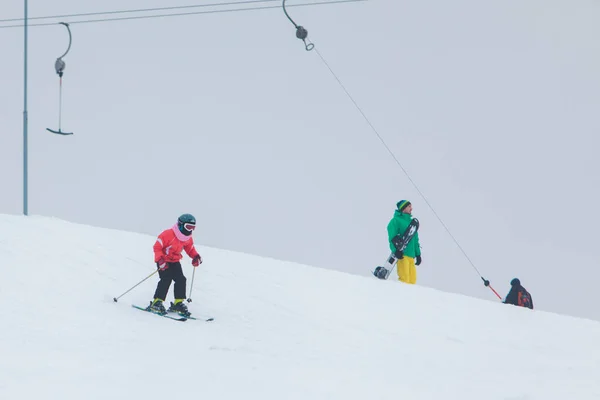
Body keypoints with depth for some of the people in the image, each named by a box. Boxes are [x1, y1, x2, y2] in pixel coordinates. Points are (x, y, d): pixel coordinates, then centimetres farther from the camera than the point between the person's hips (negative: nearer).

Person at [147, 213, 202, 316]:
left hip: (175, 261, 7)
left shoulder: (188, 238, -1)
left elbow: (190, 249, 15)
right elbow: (157, 247, -20)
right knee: (166, 279, -21)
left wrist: (196, 256, -6)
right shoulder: (168, 234, -23)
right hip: (164, 261, -7)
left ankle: (178, 303, 4)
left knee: (181, 280, -6)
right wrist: (160, 259, -31)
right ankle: (157, 303, -17)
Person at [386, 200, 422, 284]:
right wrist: (395, 250, -21)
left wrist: (418, 254, 21)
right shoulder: (396, 220, 0)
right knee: (404, 279, -16)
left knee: (412, 280, 0)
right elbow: (392, 237, -9)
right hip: (402, 254, -7)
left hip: (411, 255, 7)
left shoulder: (411, 221, 23)